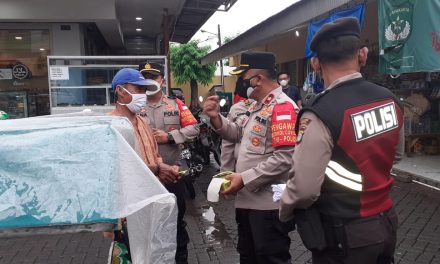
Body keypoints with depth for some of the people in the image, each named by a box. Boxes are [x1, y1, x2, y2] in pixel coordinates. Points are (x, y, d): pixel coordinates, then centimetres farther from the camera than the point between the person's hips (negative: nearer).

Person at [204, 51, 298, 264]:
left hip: (269, 204, -10)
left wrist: (244, 179, -22)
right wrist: (216, 117, 5)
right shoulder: (256, 106, 13)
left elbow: (284, 159, -27)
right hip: (248, 199, 10)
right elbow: (239, 135, 21)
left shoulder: (282, 107, -19)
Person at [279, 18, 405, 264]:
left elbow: (305, 188, -24)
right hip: (386, 222, 6)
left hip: (344, 235, -6)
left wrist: (285, 210, -4)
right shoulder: (390, 100, -5)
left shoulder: (320, 115, -25)